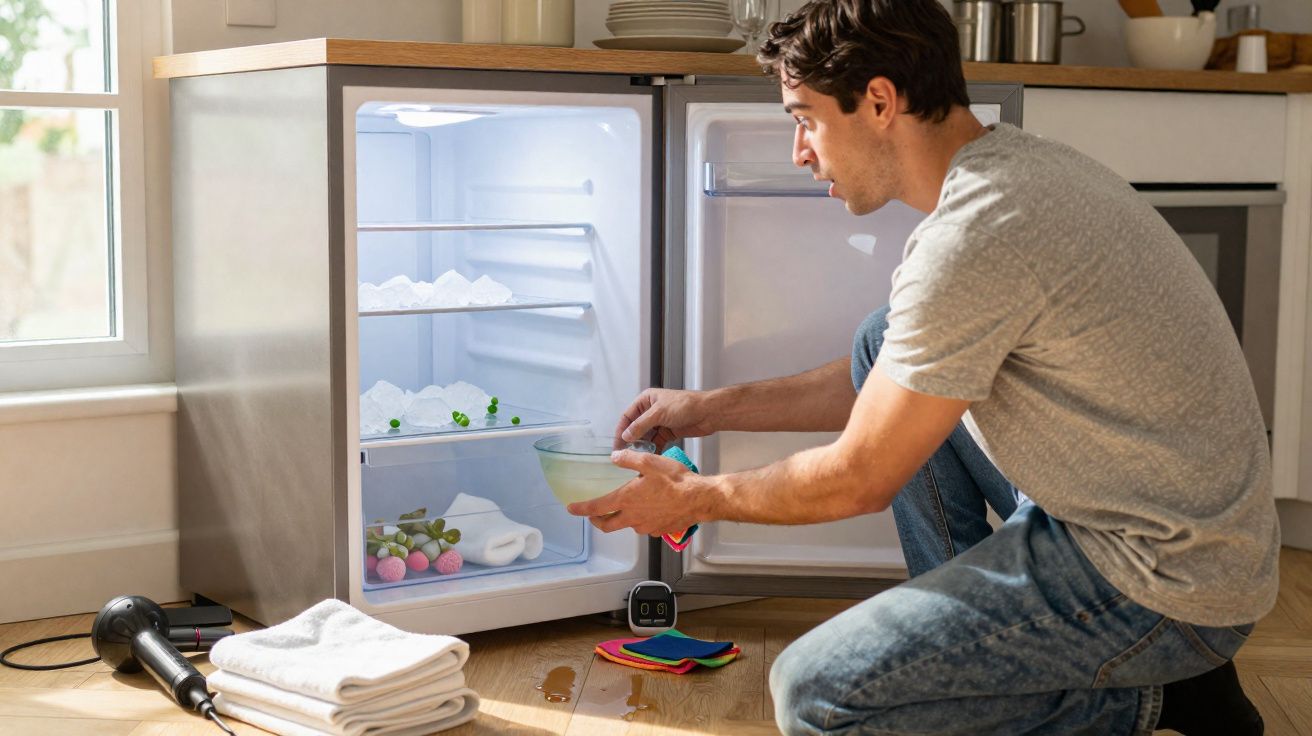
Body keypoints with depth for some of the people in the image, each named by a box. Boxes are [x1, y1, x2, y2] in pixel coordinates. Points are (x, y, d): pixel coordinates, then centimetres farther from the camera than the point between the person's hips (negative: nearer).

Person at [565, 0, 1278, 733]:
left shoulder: (972, 237, -25)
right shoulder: (1012, 157, 6)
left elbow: (858, 479, -14)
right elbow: (892, 381, 18)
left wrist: (694, 498, 2)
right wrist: (715, 408, 19)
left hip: (1167, 587, -10)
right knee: (881, 345, 14)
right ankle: (974, 627, 17)